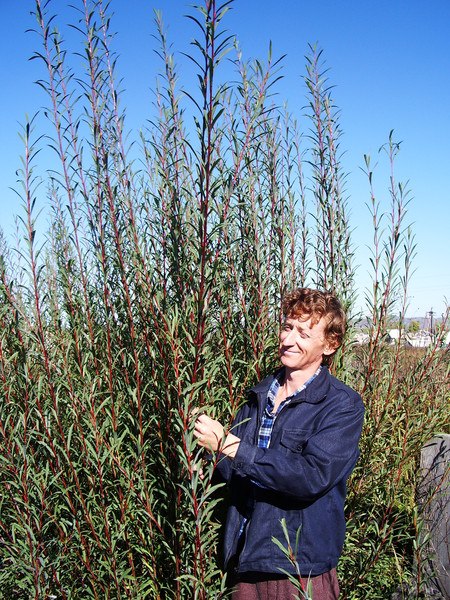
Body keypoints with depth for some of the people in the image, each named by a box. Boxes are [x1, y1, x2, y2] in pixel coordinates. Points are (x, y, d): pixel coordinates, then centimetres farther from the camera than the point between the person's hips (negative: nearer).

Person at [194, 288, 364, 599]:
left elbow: (313, 476, -25)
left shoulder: (344, 405, -11)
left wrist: (227, 445, -25)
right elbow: (234, 474, 12)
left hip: (301, 568, -5)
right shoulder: (259, 395, 7)